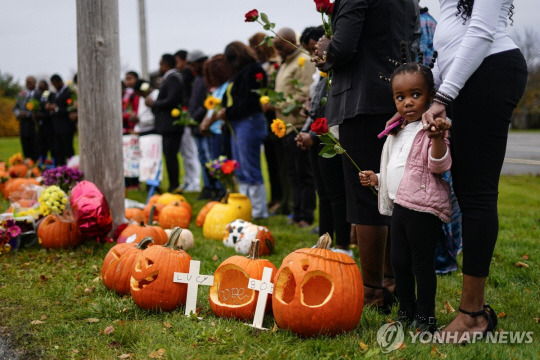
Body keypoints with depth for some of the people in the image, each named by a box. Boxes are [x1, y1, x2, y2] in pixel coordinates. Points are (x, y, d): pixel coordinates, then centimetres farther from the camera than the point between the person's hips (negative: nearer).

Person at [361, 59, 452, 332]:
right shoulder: (398, 132, 16)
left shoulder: (431, 130, -9)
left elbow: (440, 165, -21)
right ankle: (406, 313, 27)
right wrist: (376, 179, 14)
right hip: (399, 207, 9)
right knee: (399, 261, 14)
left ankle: (425, 318, 9)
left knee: (422, 263, -2)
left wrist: (438, 138, -36)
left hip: (424, 209, -9)